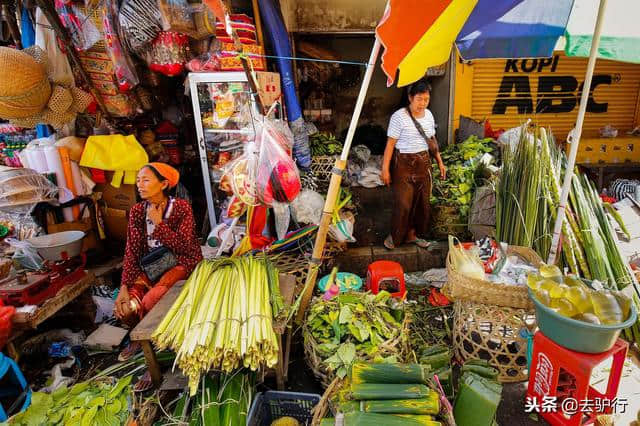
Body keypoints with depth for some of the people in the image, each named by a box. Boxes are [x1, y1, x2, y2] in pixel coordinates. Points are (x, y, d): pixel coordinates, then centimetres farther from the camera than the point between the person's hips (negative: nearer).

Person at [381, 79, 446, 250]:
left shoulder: (428, 114, 5)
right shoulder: (399, 116, -15)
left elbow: (432, 140, 15)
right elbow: (390, 143, -15)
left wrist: (440, 162, 13)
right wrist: (385, 169, -16)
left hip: (424, 163, 6)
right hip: (404, 164, -6)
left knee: (422, 201, 11)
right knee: (403, 203, -3)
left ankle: (412, 234, 28)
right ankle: (395, 235, 19)